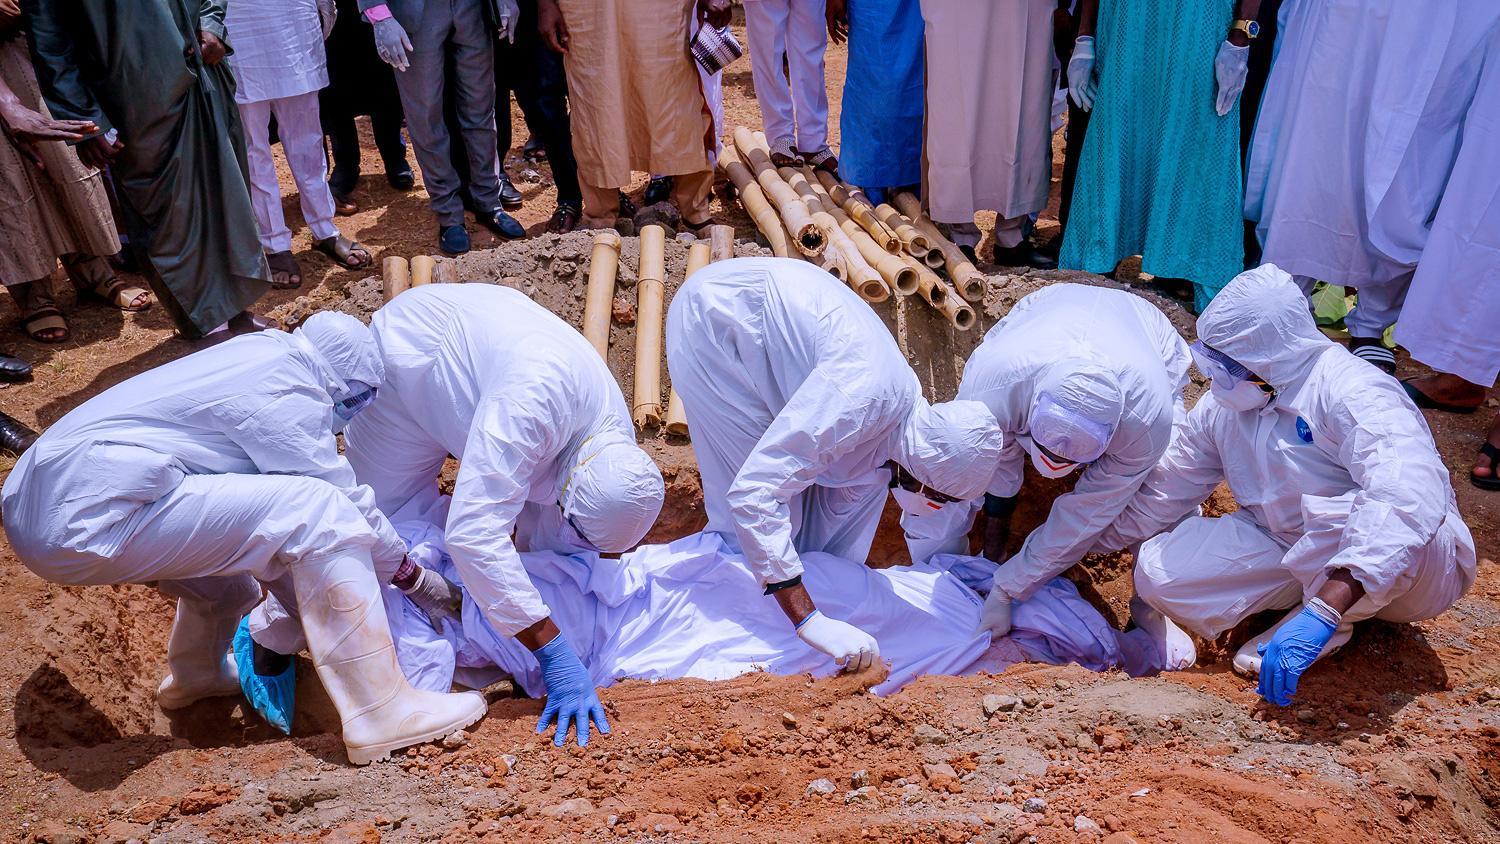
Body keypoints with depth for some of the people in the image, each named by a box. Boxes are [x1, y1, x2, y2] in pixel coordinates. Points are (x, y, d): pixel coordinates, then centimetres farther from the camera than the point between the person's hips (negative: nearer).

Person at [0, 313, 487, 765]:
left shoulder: (259, 357, 17)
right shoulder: (286, 391, -11)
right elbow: (345, 499, -6)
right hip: (89, 520, -10)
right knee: (317, 513, -16)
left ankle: (196, 673, 35)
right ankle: (382, 714, -16)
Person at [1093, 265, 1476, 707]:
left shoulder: (1352, 392, -26)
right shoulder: (1220, 409, -3)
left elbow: (1408, 497, -43)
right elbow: (1159, 497, 6)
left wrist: (1324, 610, -51)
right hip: (1294, 554, 6)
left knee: (1340, 516, -40)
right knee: (1158, 568, -13)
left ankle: (1330, 627, -11)